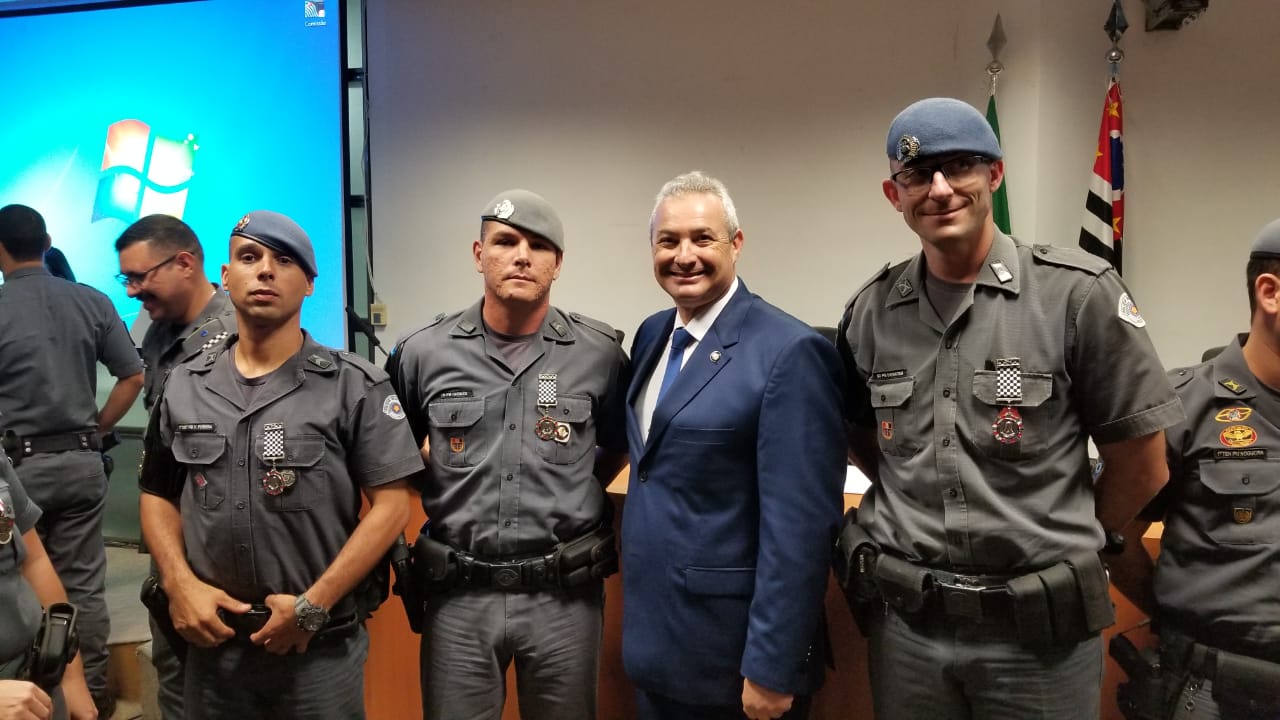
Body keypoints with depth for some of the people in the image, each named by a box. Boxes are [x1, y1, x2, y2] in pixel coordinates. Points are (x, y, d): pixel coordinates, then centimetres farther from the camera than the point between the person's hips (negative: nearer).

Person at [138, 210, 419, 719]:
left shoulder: (356, 387, -7)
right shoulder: (183, 387, 5)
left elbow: (391, 505, -10)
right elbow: (158, 495, 12)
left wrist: (313, 606, -14)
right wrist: (180, 583, -4)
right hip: (212, 639, 4)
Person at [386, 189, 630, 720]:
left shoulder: (599, 353, -4)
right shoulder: (423, 352, -3)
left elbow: (619, 447, 12)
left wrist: (572, 498, 4)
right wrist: (437, 494, 4)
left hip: (564, 594, 0)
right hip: (459, 594, 0)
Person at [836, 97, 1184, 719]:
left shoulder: (1078, 293, -10)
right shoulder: (870, 311, 1)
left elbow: (1140, 464, -3)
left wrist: (1062, 546, 7)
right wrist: (921, 525, 8)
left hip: (1040, 629, -2)